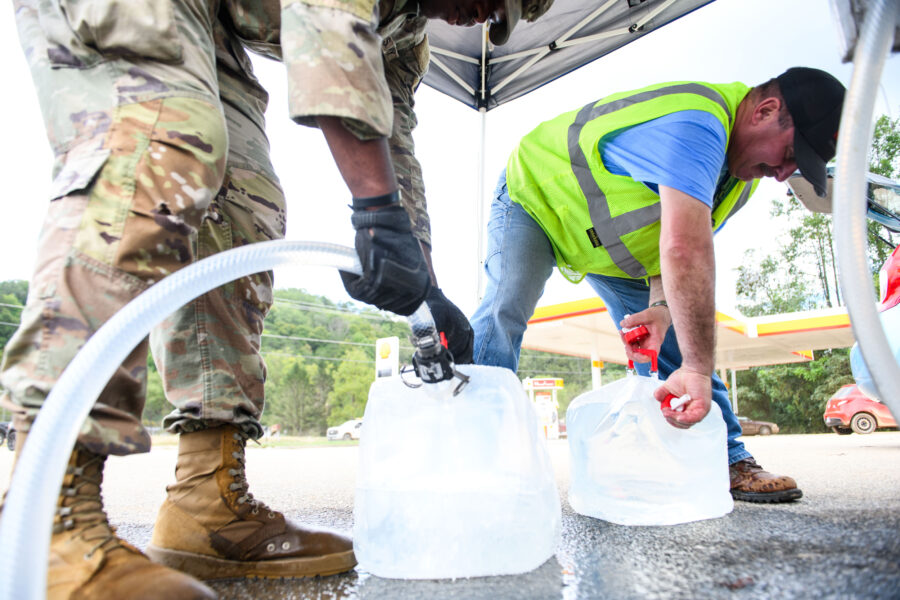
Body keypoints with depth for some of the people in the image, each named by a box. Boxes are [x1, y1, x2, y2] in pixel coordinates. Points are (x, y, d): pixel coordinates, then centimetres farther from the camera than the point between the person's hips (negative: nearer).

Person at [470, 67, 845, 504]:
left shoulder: (740, 172, -5)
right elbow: (686, 253, -48)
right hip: (535, 195, -7)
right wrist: (697, 369, -46)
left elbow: (684, 246, -7)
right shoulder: (694, 123, -38)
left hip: (615, 245, 8)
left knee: (677, 335, -1)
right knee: (504, 310, -29)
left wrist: (661, 307, -27)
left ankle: (727, 462, 6)